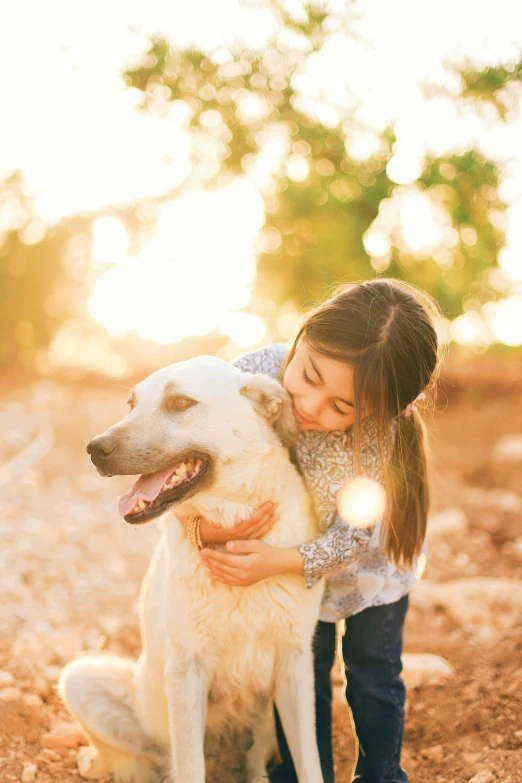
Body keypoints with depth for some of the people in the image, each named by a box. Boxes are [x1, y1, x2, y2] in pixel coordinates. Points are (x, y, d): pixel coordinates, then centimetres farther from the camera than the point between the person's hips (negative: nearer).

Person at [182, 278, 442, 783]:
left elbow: (354, 533, -30)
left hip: (372, 563, -1)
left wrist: (281, 562, -44)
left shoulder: (384, 434, -39)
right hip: (288, 558, 2)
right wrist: (204, 526, -40)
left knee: (374, 680, 16)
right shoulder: (250, 377, -35)